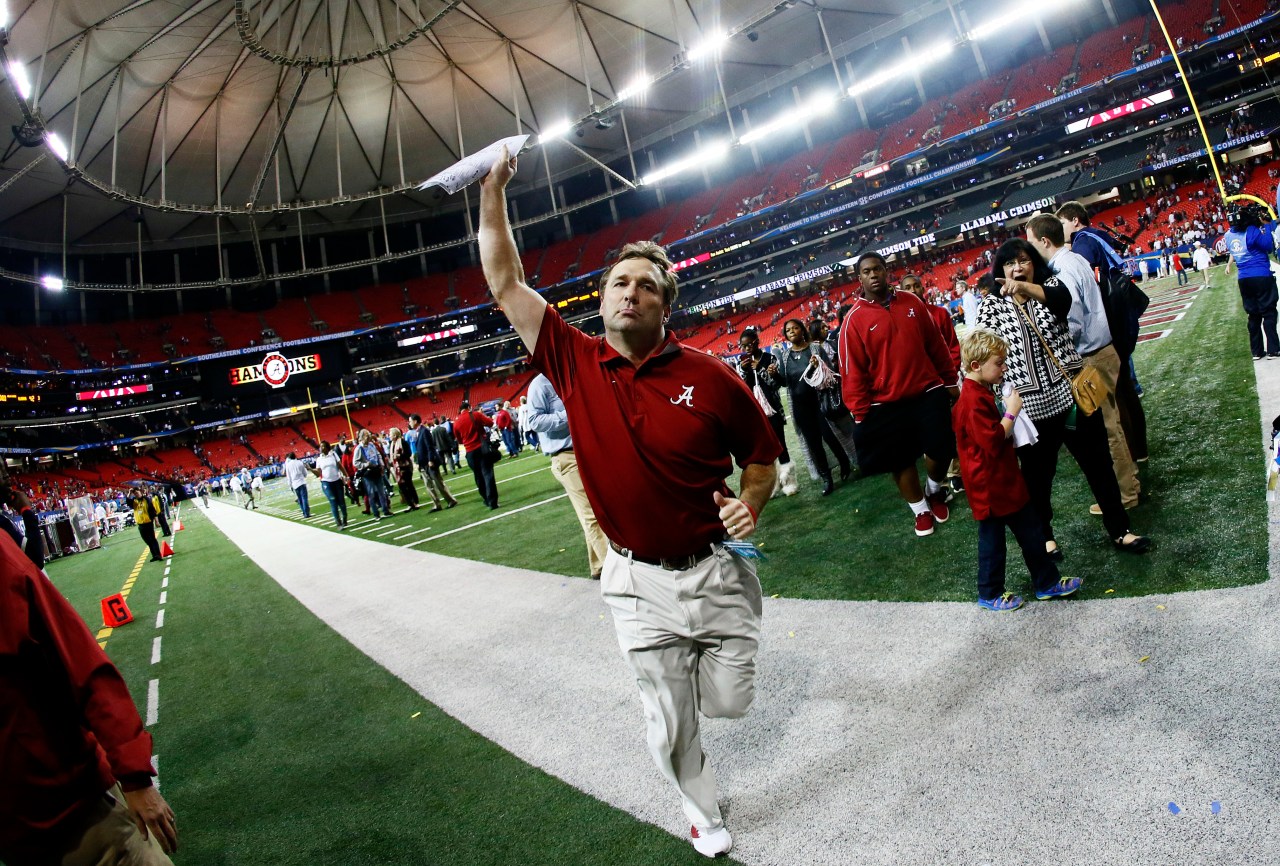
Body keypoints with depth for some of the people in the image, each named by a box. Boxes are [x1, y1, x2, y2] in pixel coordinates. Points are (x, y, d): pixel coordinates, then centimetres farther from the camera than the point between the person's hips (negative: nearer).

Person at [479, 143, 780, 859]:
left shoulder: (708, 377, -10)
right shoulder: (577, 365, -6)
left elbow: (763, 455, 3)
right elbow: (506, 284, -3)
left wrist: (750, 503, -15)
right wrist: (493, 193, -2)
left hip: (718, 570, 0)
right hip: (639, 583, 1)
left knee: (730, 701, 14)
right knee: (671, 724, 14)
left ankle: (711, 661, 49)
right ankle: (706, 817, 42)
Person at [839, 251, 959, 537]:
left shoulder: (911, 302, 3)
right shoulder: (855, 319, -8)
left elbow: (936, 345, 9)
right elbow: (852, 369, -8)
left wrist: (950, 380, 12)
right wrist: (860, 412, -9)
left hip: (928, 392, 2)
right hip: (886, 404, -2)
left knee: (941, 449, 5)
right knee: (900, 460, 7)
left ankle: (935, 491, 36)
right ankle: (921, 509, 29)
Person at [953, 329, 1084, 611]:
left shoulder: (982, 392, 9)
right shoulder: (973, 402, -25)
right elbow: (993, 440, -27)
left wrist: (1008, 411, 8)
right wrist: (1011, 413, -18)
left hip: (1006, 480, 11)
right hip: (990, 487, -11)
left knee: (1031, 531, 19)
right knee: (992, 539, 4)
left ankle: (1047, 582, 32)